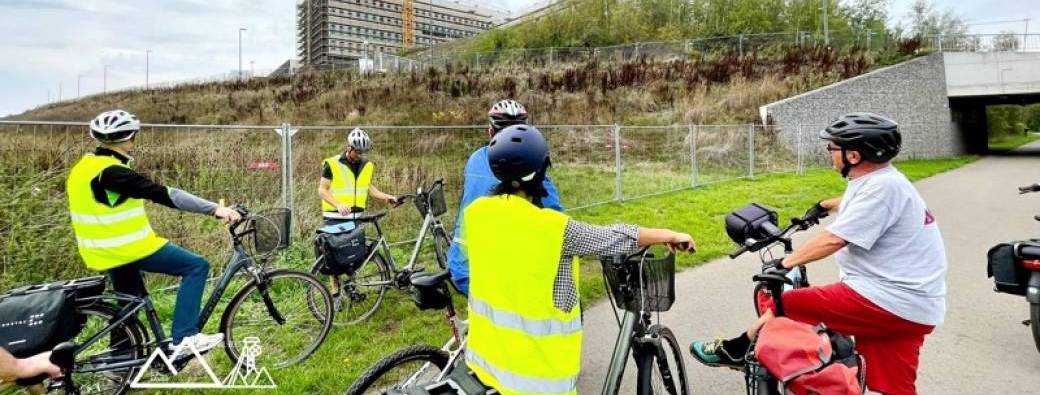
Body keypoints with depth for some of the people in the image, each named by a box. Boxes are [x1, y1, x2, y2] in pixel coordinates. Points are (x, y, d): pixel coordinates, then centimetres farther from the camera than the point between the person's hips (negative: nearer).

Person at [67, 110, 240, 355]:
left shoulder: (84, 167, 10)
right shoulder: (111, 171, -21)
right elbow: (162, 194, -28)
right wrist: (215, 209, -31)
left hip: (106, 252, 10)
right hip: (128, 249, -10)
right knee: (197, 266, -10)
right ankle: (184, 336, -12)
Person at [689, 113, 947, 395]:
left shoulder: (883, 186, -19)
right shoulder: (880, 180, 14)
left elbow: (833, 240, -22)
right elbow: (857, 204, 38)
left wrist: (784, 263, -11)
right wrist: (825, 205, 55)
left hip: (888, 303, -10)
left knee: (784, 307, -1)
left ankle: (734, 352, 17)